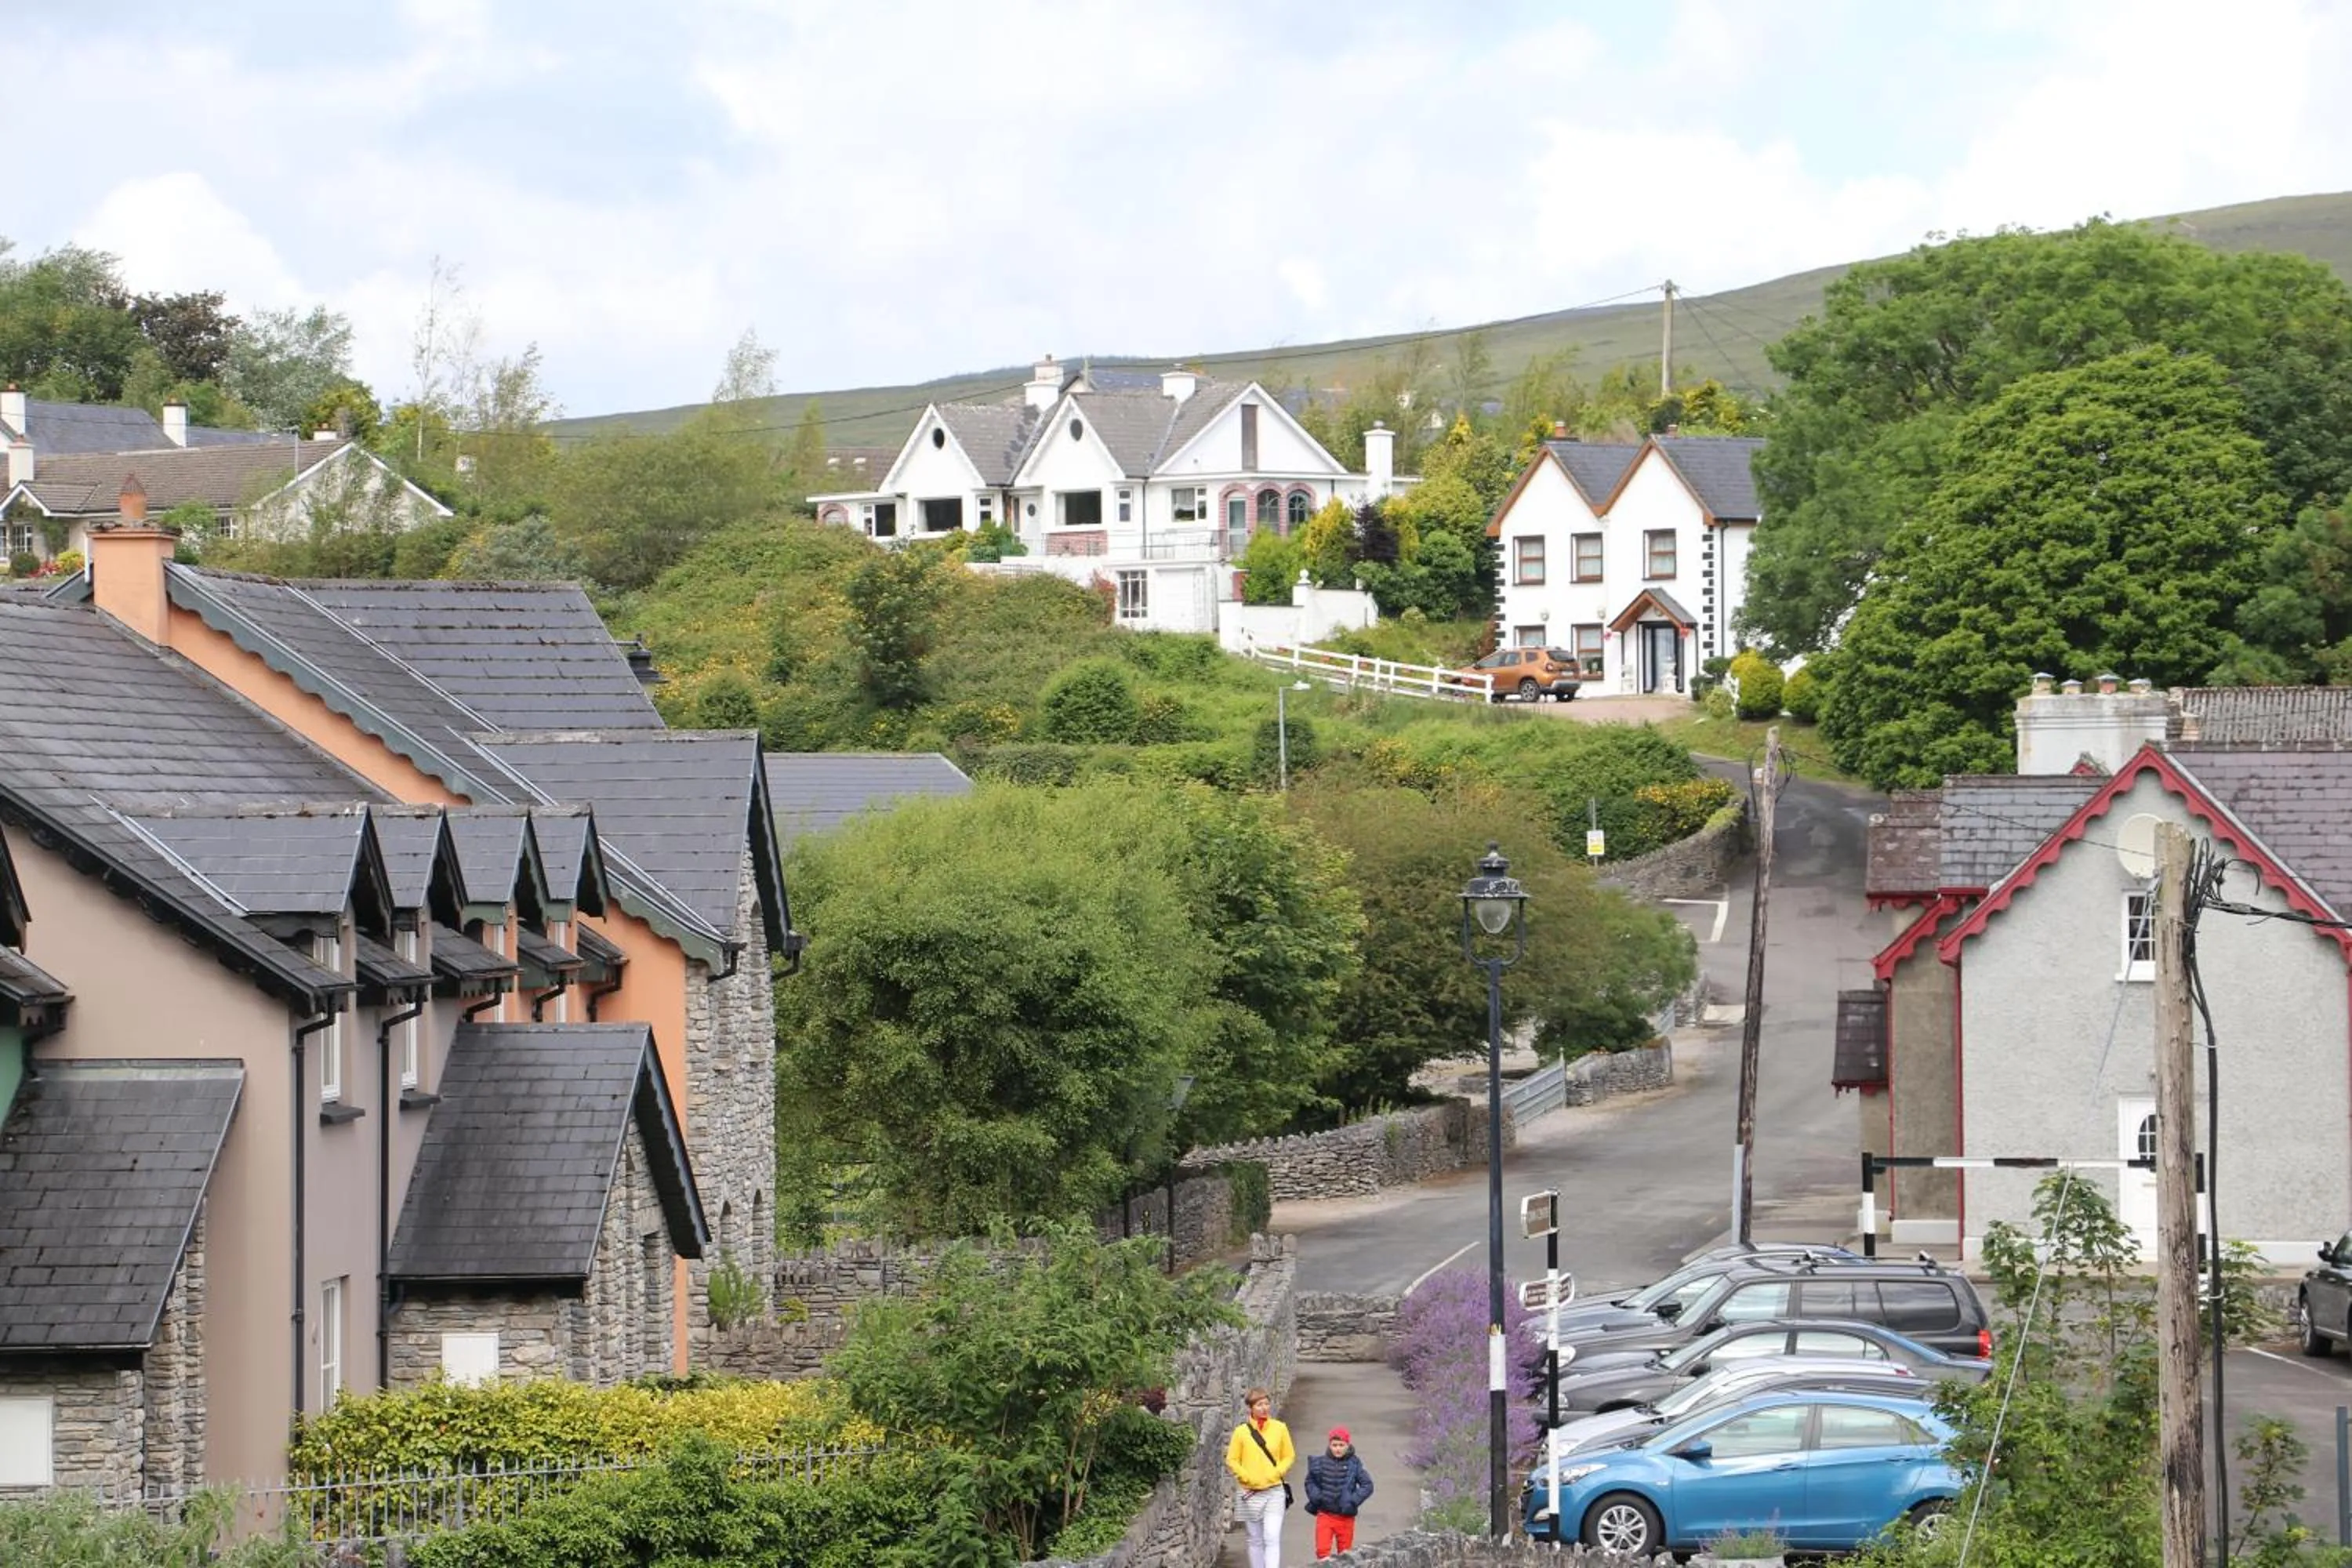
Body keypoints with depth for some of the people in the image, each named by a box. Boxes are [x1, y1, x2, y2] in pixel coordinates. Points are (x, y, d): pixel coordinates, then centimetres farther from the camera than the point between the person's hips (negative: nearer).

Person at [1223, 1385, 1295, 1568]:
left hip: (1275, 1492, -1)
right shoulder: (1241, 1432, -2)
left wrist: (1277, 1473, -8)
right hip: (1251, 1493, 1)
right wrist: (1247, 1477, -10)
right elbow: (1232, 1460, 2)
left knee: (1272, 1539, -12)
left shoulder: (1280, 1429, 1)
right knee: (1256, 1541, 9)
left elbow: (1289, 1457, 8)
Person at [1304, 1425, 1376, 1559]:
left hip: (1345, 1517, 0)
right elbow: (1310, 1482, 11)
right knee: (1322, 1550, -9)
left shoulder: (1354, 1465, -4)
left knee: (1345, 1552, 9)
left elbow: (1367, 1485, -2)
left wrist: (1353, 1501, -13)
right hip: (1325, 1514, 0)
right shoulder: (1320, 1463, -2)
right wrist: (1315, 1496, -6)